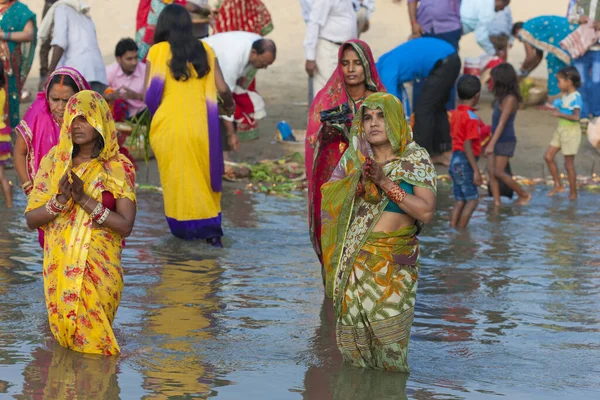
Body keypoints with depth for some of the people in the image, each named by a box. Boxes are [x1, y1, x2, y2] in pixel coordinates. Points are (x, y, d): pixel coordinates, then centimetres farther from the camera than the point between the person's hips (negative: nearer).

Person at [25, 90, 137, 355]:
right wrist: (60, 201, -19)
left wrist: (85, 200, -21)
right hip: (60, 268, 2)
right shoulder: (54, 162, 1)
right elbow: (31, 219, 0)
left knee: (94, 336, 5)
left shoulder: (118, 168, -6)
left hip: (99, 270, -2)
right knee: (64, 332, 9)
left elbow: (126, 225, -13)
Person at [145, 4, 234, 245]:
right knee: (204, 177, 14)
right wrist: (229, 103, 24)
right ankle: (210, 228, 6)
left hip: (169, 126, -2)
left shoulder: (157, 51, -3)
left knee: (177, 179, 10)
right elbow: (222, 88, 3)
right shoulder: (205, 50, 4)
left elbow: (150, 95, -7)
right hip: (200, 124, 2)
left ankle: (184, 227, 10)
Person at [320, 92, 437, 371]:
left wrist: (385, 182, -15)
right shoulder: (354, 159, 12)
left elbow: (426, 211, -11)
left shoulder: (415, 159, 1)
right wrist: (359, 179, -14)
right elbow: (330, 197, 2)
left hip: (393, 265, -3)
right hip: (353, 262, 3)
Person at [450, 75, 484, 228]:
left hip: (455, 160, 8)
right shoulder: (471, 118, -17)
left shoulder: (455, 114, 8)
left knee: (460, 201, 12)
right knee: (472, 199, -1)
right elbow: (467, 145, -22)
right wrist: (476, 171, -21)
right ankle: (460, 232, -2)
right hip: (465, 163, -8)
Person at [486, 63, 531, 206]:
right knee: (491, 172, 3)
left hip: (505, 140, -9)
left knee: (498, 172, -5)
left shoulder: (510, 99, -18)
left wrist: (492, 144, -24)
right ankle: (497, 202, 4)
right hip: (496, 138, 9)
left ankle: (524, 195, 9)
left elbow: (502, 123, -21)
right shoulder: (502, 97, 8)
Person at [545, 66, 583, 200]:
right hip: (560, 130, 9)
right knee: (548, 157, 8)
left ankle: (573, 193, 11)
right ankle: (558, 185, 19)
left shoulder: (576, 97, -20)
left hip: (571, 131, -9)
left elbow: (576, 117, -29)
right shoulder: (565, 96, 7)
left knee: (569, 163, -1)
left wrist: (560, 114, -28)